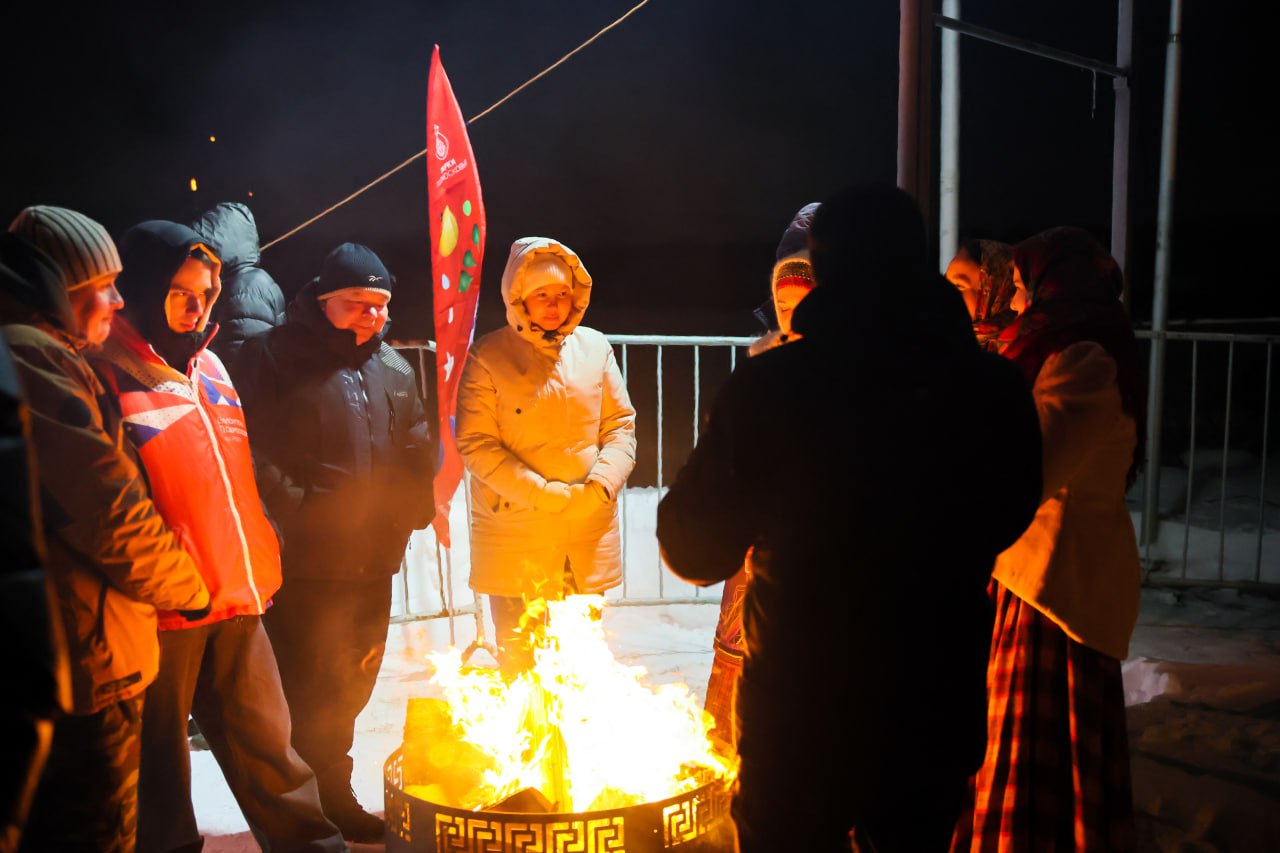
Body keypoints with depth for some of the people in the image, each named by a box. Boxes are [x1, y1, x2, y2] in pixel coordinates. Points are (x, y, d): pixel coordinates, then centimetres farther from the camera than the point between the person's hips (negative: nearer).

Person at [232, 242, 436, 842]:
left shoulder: (393, 368, 13)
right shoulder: (274, 357, -7)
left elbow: (417, 451, 18)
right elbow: (254, 453, -14)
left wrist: (411, 512, 6)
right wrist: (294, 513, -19)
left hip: (373, 564, 7)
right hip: (306, 563, -6)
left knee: (350, 686, 19)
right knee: (312, 691, -1)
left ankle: (334, 799, 37)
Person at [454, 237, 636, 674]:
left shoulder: (594, 347, 7)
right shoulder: (487, 356, -4)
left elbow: (621, 425, 9)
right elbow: (476, 444, -9)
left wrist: (602, 484, -8)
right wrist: (543, 493, -16)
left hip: (588, 538, 3)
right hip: (515, 536, -3)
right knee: (519, 660, 4)